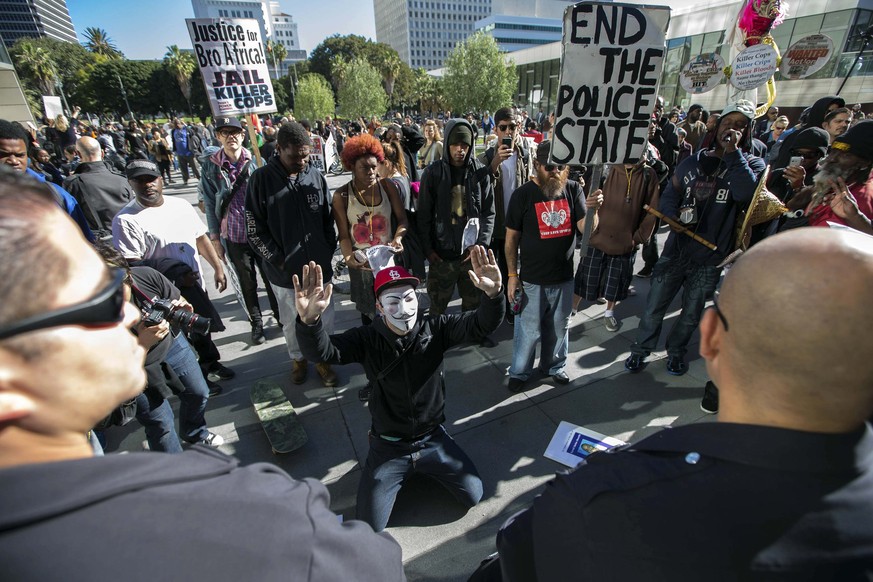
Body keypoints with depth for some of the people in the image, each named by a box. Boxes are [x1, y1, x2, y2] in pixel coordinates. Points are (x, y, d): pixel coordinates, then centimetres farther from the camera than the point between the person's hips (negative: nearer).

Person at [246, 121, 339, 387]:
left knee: (325, 317, 12)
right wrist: (279, 261, -9)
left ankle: (322, 358, 35)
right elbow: (255, 230, -5)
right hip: (284, 271, -1)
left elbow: (329, 219, 7)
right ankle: (298, 359, 40)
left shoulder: (316, 177, -1)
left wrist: (328, 252, 1)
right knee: (292, 321, 15)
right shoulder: (261, 179, -7)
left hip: (319, 266, 2)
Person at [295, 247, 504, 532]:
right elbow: (321, 350, -30)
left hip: (433, 438, 1)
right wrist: (309, 320, -54)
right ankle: (403, 470, 31)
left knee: (473, 495, 5)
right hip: (388, 446, 0)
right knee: (370, 525, 2)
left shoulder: (436, 328, -15)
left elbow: (481, 325, -25)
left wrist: (493, 294, -48)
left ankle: (424, 466, 31)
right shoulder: (367, 339, -17)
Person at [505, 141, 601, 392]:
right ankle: (519, 372, 31)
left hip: (564, 277, 3)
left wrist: (592, 209, -29)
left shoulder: (573, 190, -2)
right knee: (529, 330, 9)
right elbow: (511, 238, -5)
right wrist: (512, 274, -6)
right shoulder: (523, 194, -10)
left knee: (559, 327, 20)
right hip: (532, 279, -3)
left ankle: (554, 366, 43)